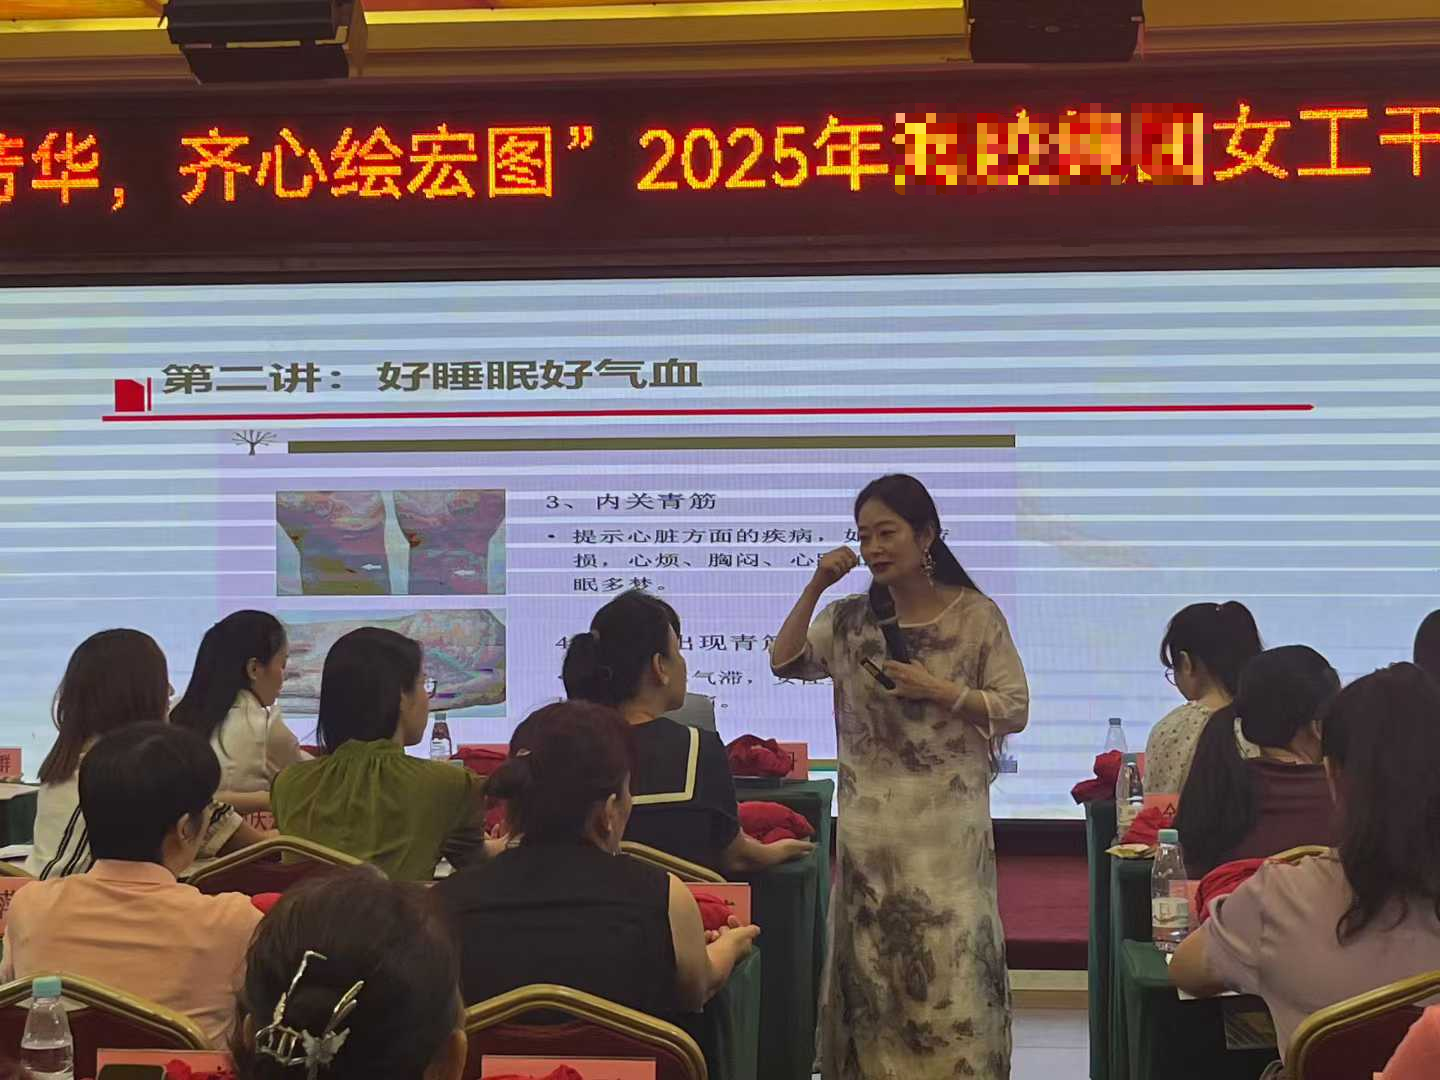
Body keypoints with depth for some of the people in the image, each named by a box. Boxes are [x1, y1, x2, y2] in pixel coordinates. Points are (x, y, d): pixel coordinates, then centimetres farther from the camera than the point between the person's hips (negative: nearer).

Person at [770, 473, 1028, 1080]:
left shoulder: (976, 616, -1)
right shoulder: (850, 620, 9)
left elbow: (1015, 710, -1)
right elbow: (785, 662, -1)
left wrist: (938, 690, -13)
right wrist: (816, 586, -8)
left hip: (948, 825, -3)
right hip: (868, 824, 3)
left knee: (951, 966, -4)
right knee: (870, 966, 6)